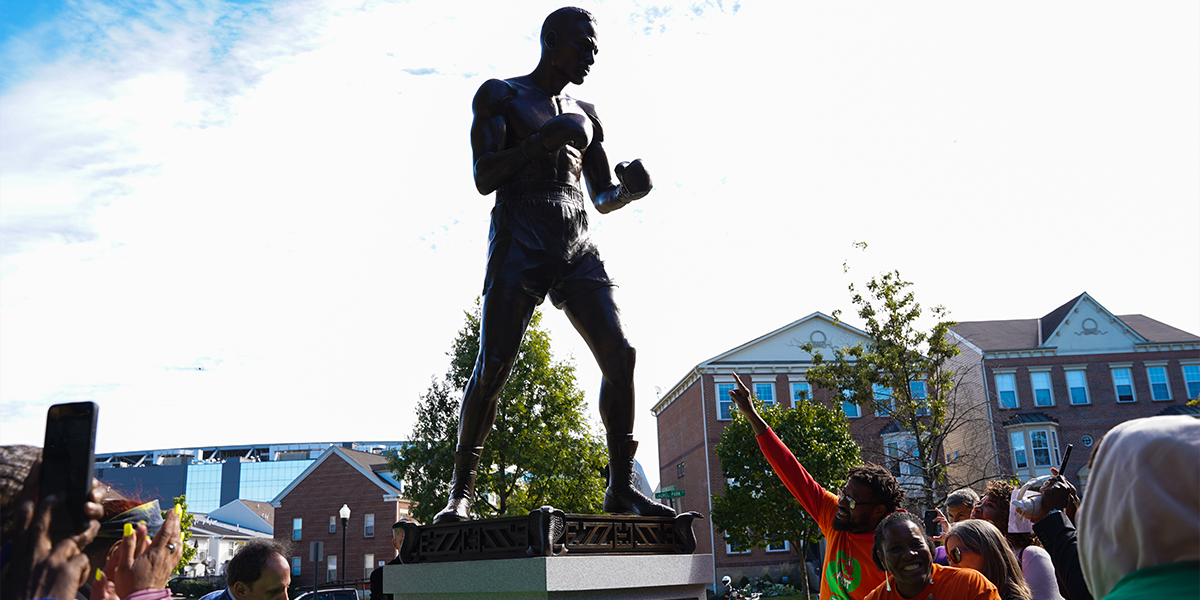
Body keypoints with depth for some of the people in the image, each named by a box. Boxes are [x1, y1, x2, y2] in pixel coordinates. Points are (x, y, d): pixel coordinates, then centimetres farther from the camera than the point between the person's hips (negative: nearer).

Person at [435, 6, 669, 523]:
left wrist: (629, 189, 1)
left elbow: (603, 199, 24)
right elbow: (484, 178, -2)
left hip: (577, 249, 5)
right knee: (493, 366, -14)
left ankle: (621, 487, -1)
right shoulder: (500, 95, 10)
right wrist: (542, 141, -15)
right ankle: (460, 493, -2)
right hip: (519, 244, -5)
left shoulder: (585, 115, 25)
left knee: (620, 355, -9)